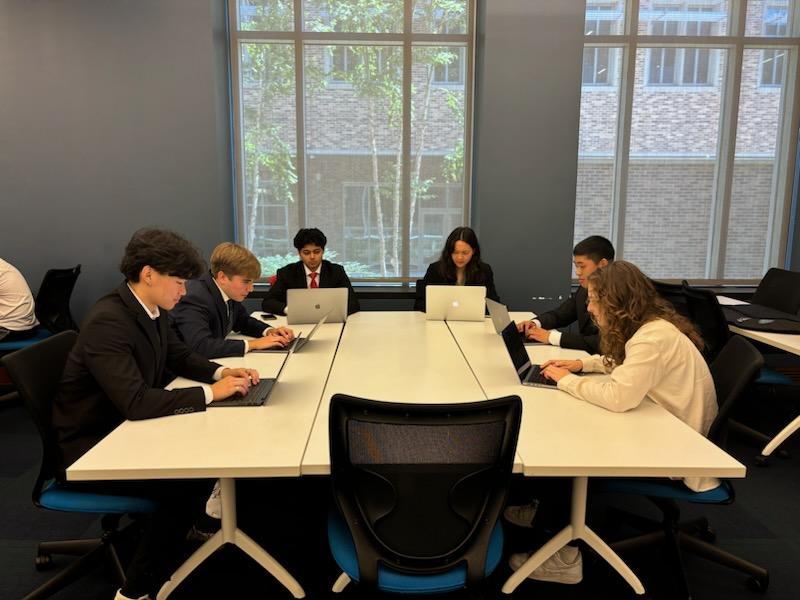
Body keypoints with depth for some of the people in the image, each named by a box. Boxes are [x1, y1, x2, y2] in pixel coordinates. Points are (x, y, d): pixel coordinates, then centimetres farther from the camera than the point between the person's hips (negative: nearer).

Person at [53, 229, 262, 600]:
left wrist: (222, 373, -5)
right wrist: (211, 392, -30)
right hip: (89, 449, -8)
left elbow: (180, 357, 13)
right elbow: (135, 402, -37)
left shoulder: (151, 310, -1)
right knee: (189, 482, -18)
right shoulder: (108, 322, -29)